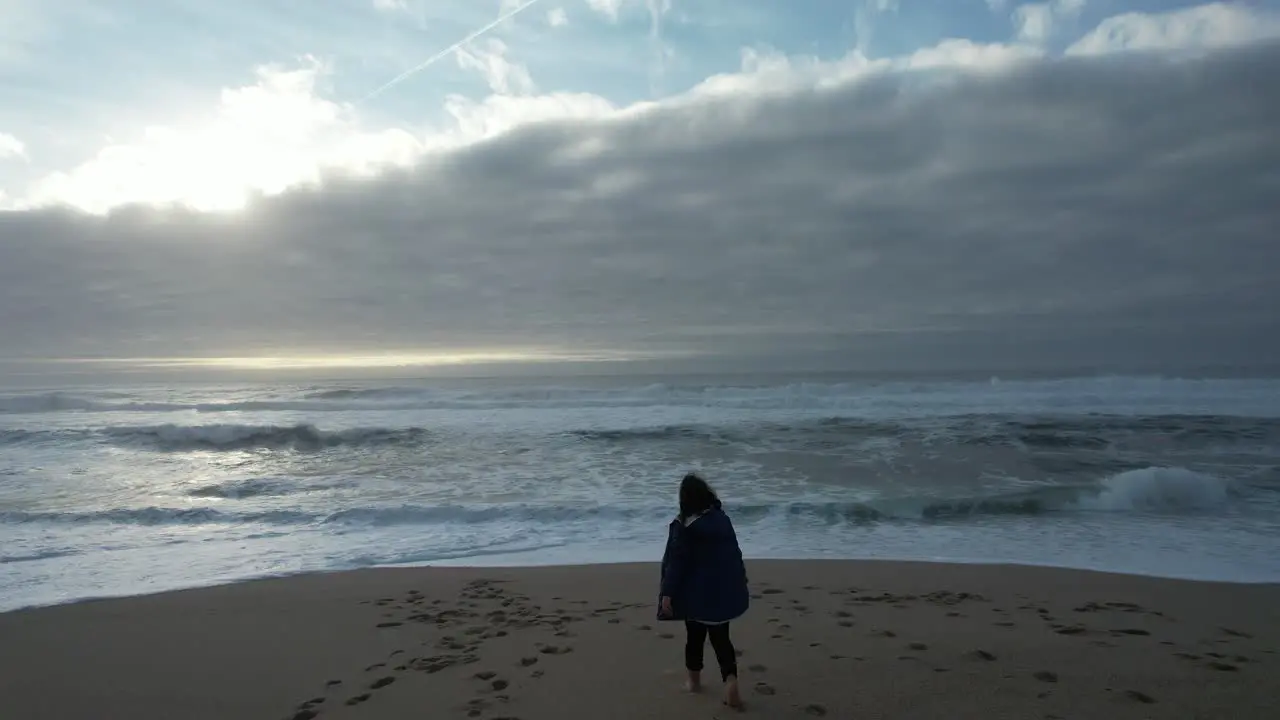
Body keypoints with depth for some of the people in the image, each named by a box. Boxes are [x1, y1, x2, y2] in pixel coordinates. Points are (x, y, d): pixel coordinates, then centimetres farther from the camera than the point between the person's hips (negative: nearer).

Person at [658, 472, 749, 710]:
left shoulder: (683, 526, -14)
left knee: (694, 637, 16)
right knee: (721, 637, 10)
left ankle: (694, 681, 31)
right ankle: (731, 680, -10)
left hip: (696, 593, -3)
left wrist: (668, 594, -13)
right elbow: (735, 553, 9)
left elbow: (676, 562, -16)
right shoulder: (723, 519, 0)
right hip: (723, 590, 3)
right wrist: (739, 581, 21)